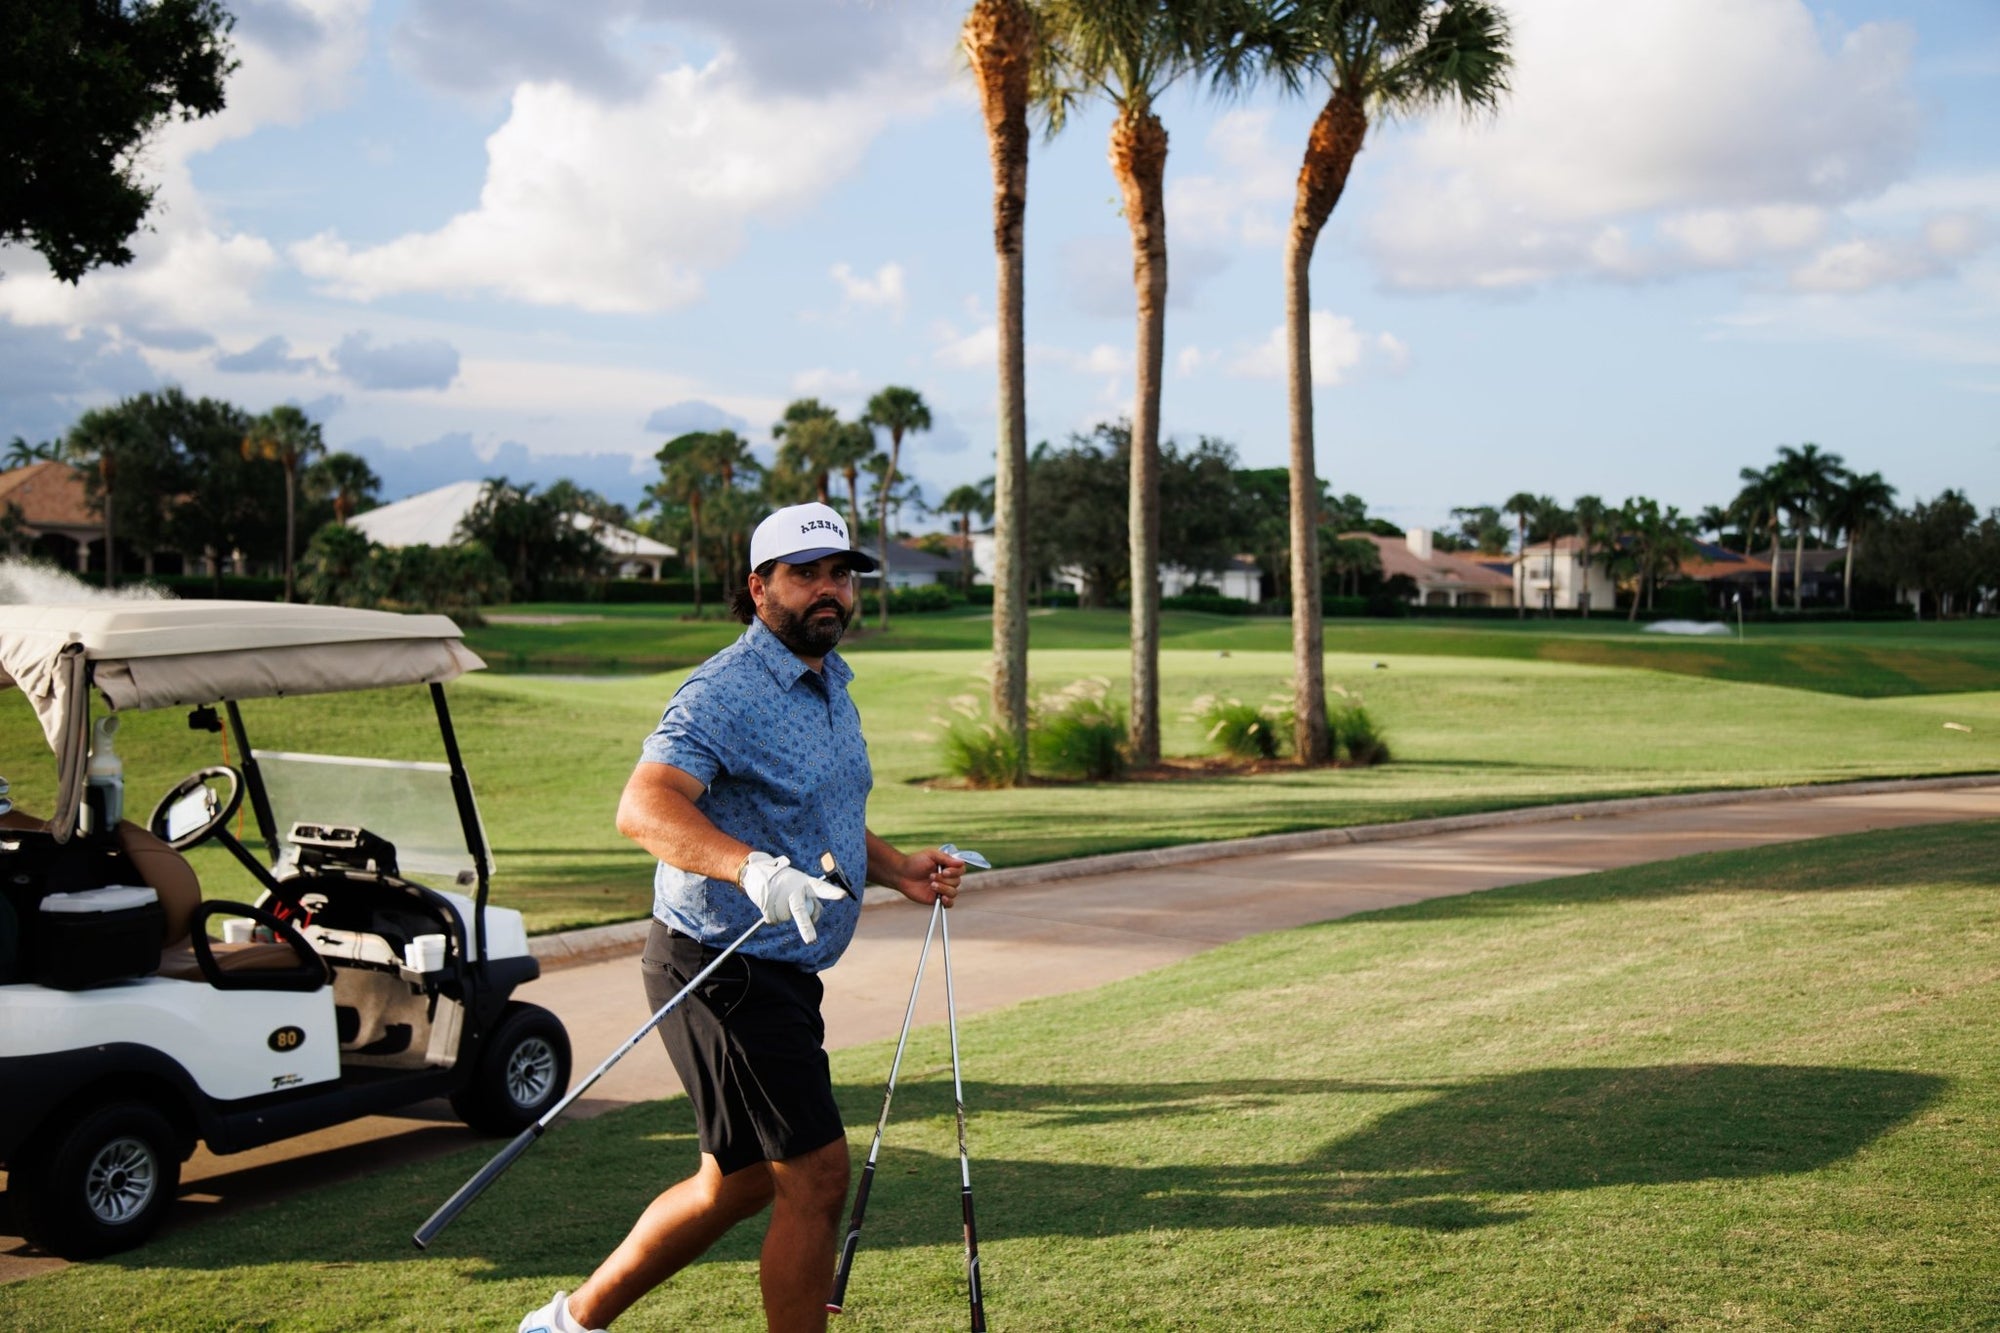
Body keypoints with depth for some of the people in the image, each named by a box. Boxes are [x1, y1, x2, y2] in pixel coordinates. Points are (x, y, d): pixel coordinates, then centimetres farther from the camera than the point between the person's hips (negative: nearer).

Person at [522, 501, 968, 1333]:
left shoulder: (832, 687, 15)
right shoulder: (724, 693, -17)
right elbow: (645, 807, -34)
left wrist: (896, 870, 10)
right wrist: (753, 869, -50)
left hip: (781, 974, 10)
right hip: (725, 969, -10)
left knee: (740, 1182, 18)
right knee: (815, 1177, -6)